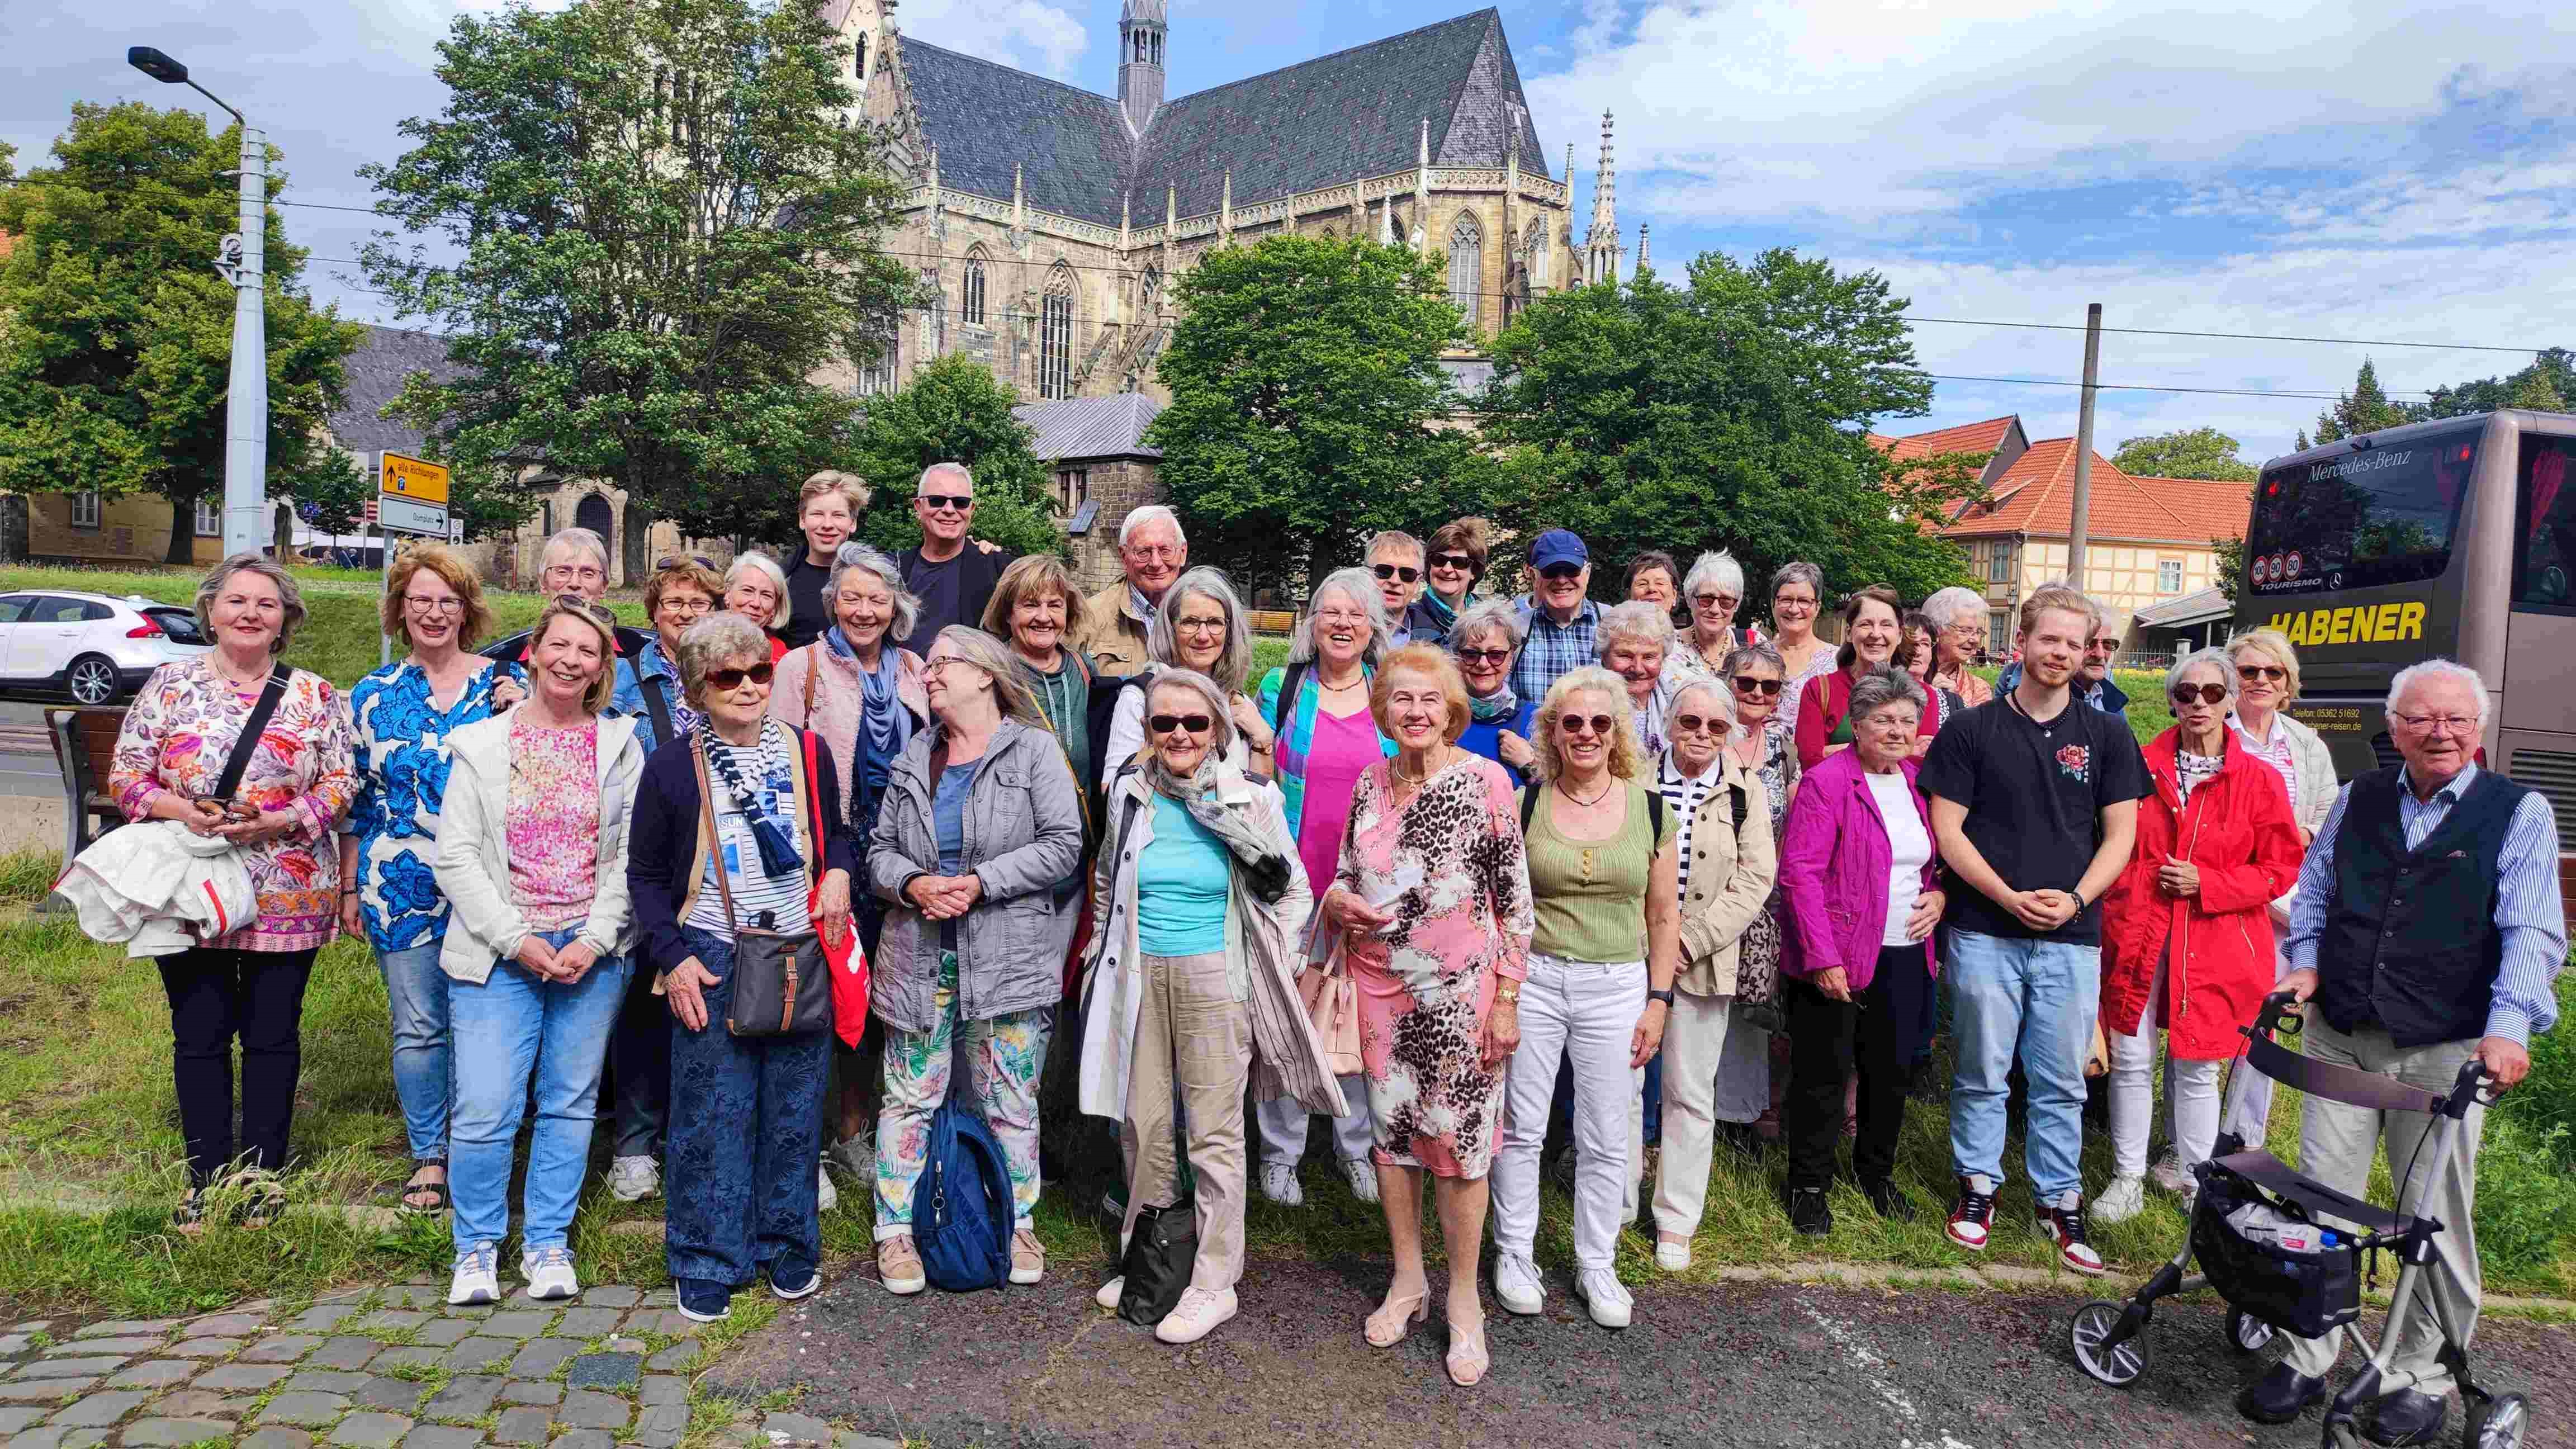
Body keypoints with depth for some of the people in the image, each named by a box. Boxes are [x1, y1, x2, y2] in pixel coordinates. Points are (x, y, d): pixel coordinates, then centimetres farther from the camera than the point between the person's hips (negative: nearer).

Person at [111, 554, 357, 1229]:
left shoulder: (314, 695, 3)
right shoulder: (169, 684, 4)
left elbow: (341, 783, 0)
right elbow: (126, 774, 3)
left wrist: (281, 821, -15)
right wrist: (179, 809, -15)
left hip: (288, 897, 0)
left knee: (273, 1038, 7)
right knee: (200, 1038, 8)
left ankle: (263, 1175, 21)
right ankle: (206, 1182, 21)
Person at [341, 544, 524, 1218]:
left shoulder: (505, 684, 2)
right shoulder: (373, 695, 7)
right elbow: (356, 798, 11)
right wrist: (349, 887, 10)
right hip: (401, 887, 1)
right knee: (417, 1028, 7)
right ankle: (428, 1157, 21)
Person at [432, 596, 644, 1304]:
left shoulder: (621, 747, 6)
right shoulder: (481, 744, 4)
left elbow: (633, 857, 2)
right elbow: (455, 856, -1)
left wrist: (593, 940, -9)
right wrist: (516, 939, -10)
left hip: (594, 949, 1)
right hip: (499, 949, -1)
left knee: (571, 1101, 7)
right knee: (486, 1107, -5)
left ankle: (548, 1244, 22)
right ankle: (478, 1246, 15)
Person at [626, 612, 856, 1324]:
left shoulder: (808, 752, 4)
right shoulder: (672, 767, -2)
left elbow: (836, 831, 18)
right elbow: (645, 874, 4)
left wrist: (838, 872, -4)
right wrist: (672, 958, -6)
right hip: (711, 958, -2)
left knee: (794, 1110, 10)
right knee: (712, 1114, 1)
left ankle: (789, 1248, 26)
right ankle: (707, 1263, 16)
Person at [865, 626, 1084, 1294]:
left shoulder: (1034, 750, -1)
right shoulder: (915, 756, 12)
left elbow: (1062, 843, -10)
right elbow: (880, 849, 11)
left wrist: (979, 882, -16)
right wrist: (914, 884, -11)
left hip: (1009, 957, -3)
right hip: (920, 956, 3)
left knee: (1010, 1102, 7)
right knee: (909, 1096, 7)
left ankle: (1016, 1223, 23)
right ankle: (896, 1229, 19)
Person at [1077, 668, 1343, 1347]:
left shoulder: (1253, 798, -5)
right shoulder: (1130, 794, 4)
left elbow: (1294, 891, 5)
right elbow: (1106, 882, 21)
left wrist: (1272, 969, 2)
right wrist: (1109, 951, 18)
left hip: (1214, 979, -3)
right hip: (1139, 978, 3)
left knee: (1214, 1132, 1)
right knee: (1142, 1124, 10)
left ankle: (1214, 1282, 13)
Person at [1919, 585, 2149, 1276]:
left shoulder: (2106, 736, 7)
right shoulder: (1972, 730, 1)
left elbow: (2120, 835, 6)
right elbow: (1948, 830, -2)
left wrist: (2074, 899, -9)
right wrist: (2009, 897, -13)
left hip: (2071, 936, 2)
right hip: (1985, 932, -2)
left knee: (2062, 1081, 9)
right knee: (1982, 1073, 8)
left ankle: (2059, 1201, 22)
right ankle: (1978, 1187, 23)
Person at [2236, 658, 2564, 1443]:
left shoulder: (2520, 813, -2)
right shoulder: (2357, 799, 9)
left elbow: (2533, 935, -10)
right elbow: (2314, 892, 19)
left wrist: (2507, 1029, -22)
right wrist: (2306, 964, 3)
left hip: (2446, 1055, -3)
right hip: (2340, 1040, 3)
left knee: (2437, 1222, 6)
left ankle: (2423, 1378, 22)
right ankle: (2306, 1360, 16)